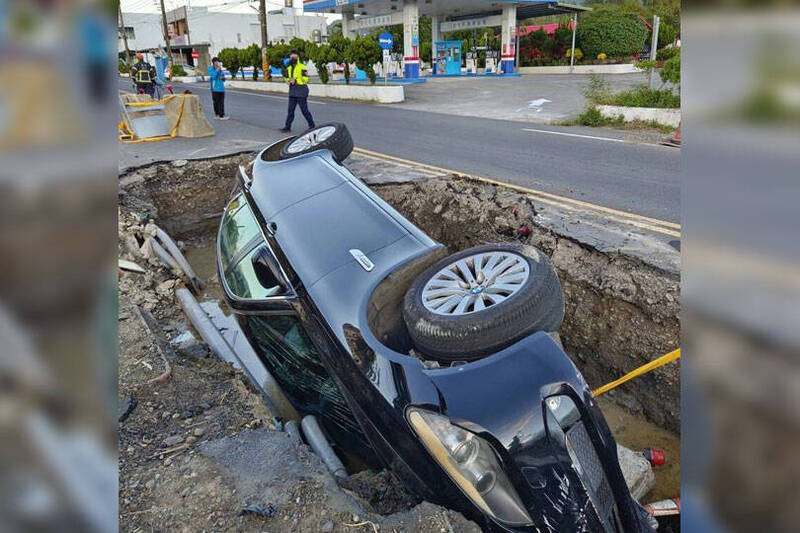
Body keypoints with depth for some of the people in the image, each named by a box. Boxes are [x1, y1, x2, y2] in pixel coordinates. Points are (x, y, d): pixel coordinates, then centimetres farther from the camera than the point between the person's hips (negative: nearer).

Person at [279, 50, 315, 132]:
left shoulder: (302, 67, -8)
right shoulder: (289, 68, 15)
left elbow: (305, 79, -14)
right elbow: (287, 77, 25)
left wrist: (296, 80, -19)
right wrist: (289, 80, 2)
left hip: (301, 91, -7)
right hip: (292, 91, 7)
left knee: (304, 110, -1)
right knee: (290, 110, 5)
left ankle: (311, 125, 13)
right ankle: (287, 126, 8)